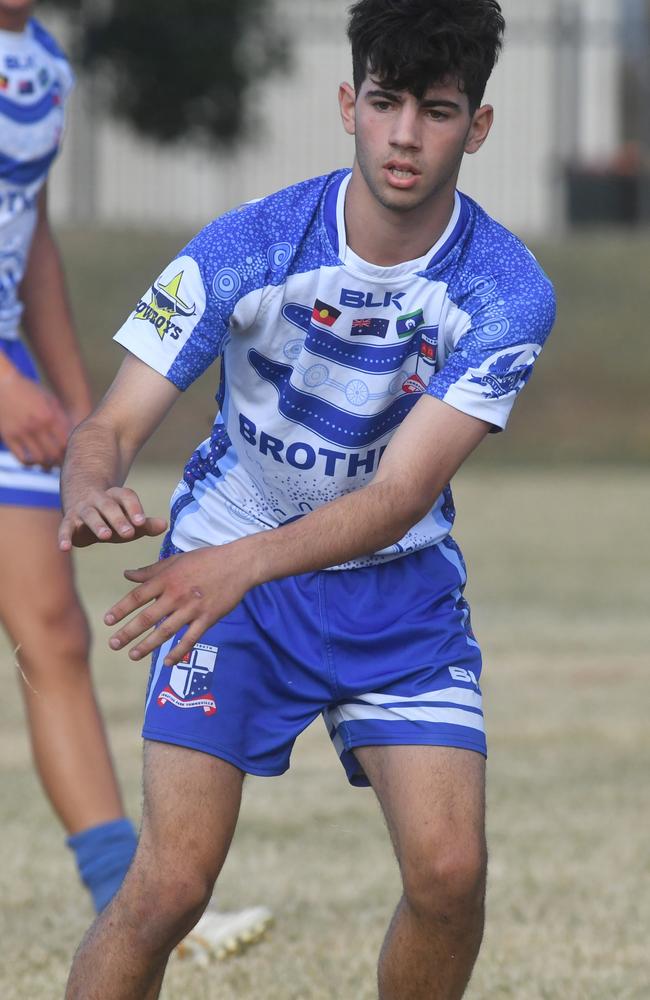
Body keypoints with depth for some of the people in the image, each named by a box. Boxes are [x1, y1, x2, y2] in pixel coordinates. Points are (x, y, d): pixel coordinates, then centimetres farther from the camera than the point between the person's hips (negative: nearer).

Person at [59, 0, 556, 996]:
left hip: (400, 588, 1)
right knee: (170, 885, -14)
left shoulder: (507, 292, -17)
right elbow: (112, 426, -19)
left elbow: (400, 494, -24)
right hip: (224, 578, -1)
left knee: (449, 871, -14)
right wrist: (93, 492, -45)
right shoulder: (246, 248, -19)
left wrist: (242, 563, -41)